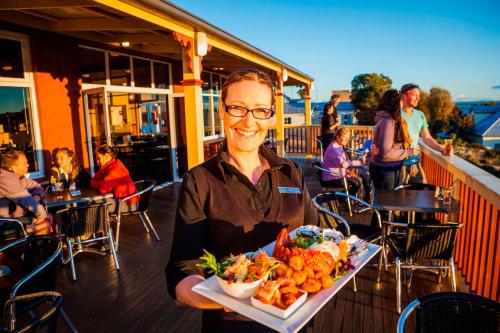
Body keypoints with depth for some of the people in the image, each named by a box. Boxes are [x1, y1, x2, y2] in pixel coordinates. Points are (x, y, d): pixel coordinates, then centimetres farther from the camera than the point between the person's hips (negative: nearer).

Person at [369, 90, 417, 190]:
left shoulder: (385, 118, 7)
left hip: (386, 168, 9)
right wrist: (408, 152, -14)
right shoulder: (387, 121, -21)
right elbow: (385, 152, -24)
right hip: (385, 170, -9)